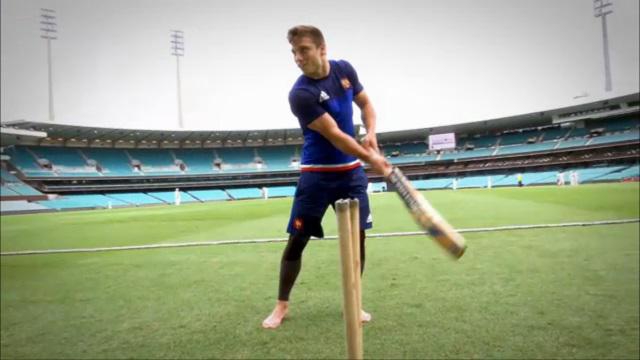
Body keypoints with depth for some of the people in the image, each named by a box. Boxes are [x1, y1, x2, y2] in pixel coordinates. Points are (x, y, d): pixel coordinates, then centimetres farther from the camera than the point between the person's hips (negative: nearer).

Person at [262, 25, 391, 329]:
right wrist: (372, 160, -19)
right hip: (317, 175, -4)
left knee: (357, 236, 3)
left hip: (351, 170, 5)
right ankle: (282, 305, 19)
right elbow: (335, 135, -21)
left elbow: (365, 104, 13)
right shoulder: (301, 94, -19)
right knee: (297, 240, -1)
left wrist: (371, 133, -6)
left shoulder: (345, 70, 0)